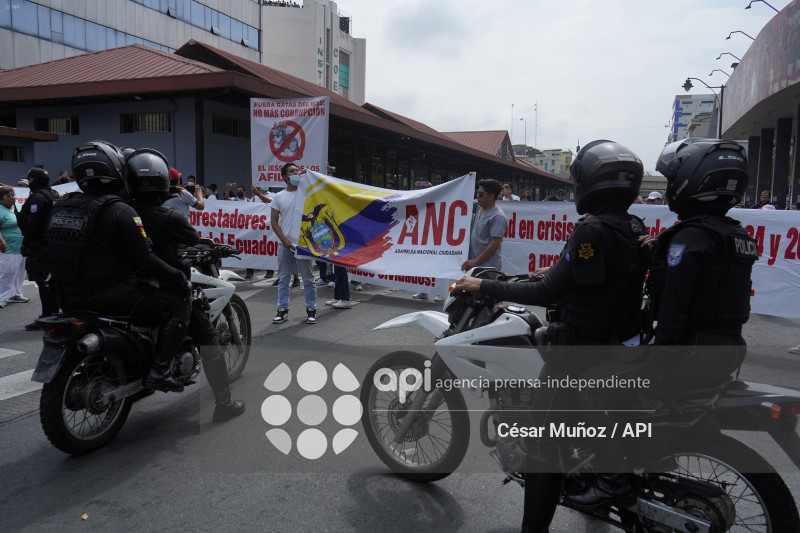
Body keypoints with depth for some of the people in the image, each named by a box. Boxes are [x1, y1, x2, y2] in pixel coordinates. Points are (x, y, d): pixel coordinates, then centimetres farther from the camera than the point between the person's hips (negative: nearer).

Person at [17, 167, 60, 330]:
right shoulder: (54, 195, 16)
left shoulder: (38, 197, -14)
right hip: (54, 243, 10)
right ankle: (54, 312, 22)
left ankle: (47, 316, -8)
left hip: (39, 246, -10)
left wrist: (25, 243, -15)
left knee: (43, 281, -8)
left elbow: (32, 223, -20)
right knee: (51, 280, 15)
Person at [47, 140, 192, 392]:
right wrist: (181, 280, -9)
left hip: (68, 297, 8)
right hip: (108, 294, -8)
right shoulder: (120, 211, -16)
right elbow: (144, 261, -20)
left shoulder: (61, 205, 8)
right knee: (177, 306, -1)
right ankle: (159, 370, -11)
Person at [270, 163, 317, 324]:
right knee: (283, 279, 8)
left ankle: (311, 310, 12)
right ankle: (283, 310, 17)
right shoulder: (279, 197, 7)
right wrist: (284, 240, -4)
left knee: (308, 279, 4)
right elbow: (274, 221, 6)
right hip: (285, 244, 2)